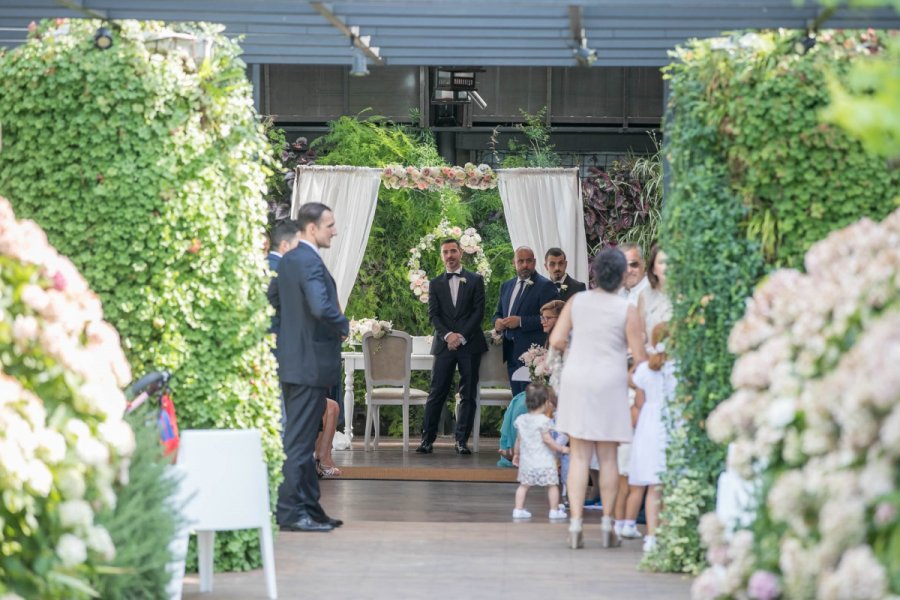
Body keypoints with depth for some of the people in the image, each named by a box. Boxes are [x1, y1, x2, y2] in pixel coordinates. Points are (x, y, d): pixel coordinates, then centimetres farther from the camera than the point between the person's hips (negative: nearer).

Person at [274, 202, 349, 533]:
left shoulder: (288, 260, 12)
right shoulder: (309, 261, -17)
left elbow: (276, 304, 20)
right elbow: (321, 307, -30)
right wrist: (343, 326, -12)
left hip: (293, 360, 10)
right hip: (310, 362, -10)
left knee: (301, 440, 13)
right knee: (299, 441, -6)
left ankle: (309, 508, 20)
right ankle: (290, 512, -3)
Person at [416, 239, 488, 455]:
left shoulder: (475, 280, 7)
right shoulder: (435, 284, 13)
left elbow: (479, 311, 0)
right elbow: (433, 315, 4)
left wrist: (462, 336, -10)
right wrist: (448, 335, -12)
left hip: (469, 344, -1)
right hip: (445, 345, 1)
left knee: (468, 395, 0)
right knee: (436, 393, -3)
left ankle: (462, 440, 5)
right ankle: (427, 439, -2)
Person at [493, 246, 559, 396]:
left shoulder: (545, 286, -6)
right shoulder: (506, 286, 18)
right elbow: (498, 313, 24)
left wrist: (521, 321, -19)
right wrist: (497, 321, 0)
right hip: (511, 351, 7)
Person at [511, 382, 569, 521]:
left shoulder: (521, 419, 6)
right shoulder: (543, 420, -14)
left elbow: (519, 439, 13)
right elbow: (547, 439, -17)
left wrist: (516, 454, 25)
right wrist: (561, 449, -7)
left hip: (526, 461, 6)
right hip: (544, 461, -6)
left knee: (524, 484, 12)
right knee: (552, 485, 4)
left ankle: (518, 509, 8)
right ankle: (554, 510, 6)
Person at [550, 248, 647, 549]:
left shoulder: (577, 301, -1)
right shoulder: (627, 310, -8)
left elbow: (556, 340, -2)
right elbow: (639, 355, -6)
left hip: (576, 380, 2)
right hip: (609, 383, -2)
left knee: (579, 456, 4)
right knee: (608, 457, 8)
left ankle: (575, 524, -1)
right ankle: (607, 526, 11)